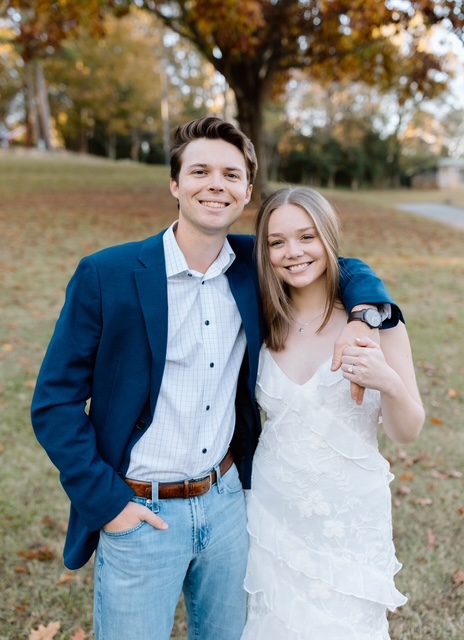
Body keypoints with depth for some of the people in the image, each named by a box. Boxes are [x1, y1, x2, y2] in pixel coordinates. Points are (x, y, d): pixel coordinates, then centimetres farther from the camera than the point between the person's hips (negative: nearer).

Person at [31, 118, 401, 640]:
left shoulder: (255, 265, -3)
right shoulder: (105, 276, -14)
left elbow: (341, 266, 10)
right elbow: (54, 402, -10)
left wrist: (365, 314, -12)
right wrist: (107, 502, -12)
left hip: (227, 499, 4)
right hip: (138, 514, -4)